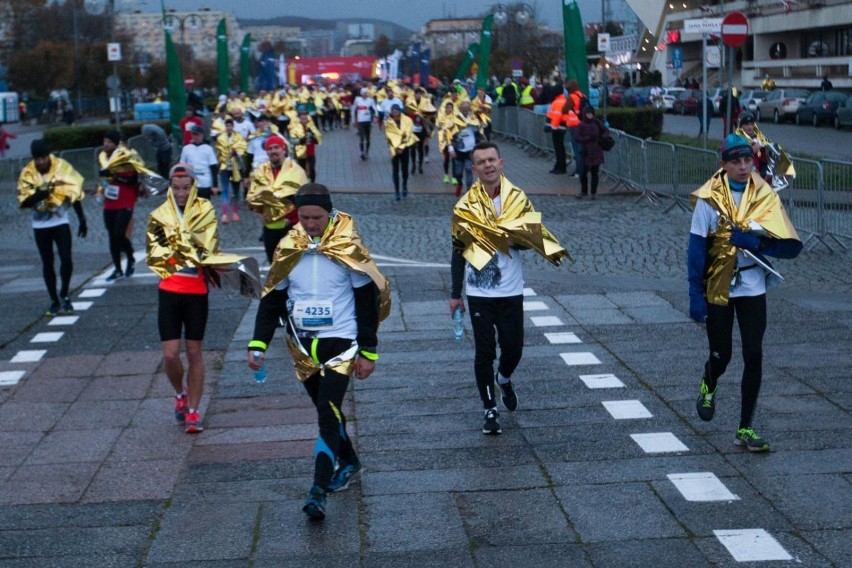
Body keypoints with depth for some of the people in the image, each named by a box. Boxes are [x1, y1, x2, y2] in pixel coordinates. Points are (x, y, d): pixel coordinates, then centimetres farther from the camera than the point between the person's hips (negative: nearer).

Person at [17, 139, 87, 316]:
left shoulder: (63, 168, -9)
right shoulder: (27, 173, -7)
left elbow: (75, 194, 0)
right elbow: (23, 202, -9)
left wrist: (82, 220, 3)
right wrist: (39, 194, -29)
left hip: (61, 223, -1)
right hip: (40, 226, 1)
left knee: (66, 259, -13)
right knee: (47, 263, 7)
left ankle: (64, 295, 7)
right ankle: (54, 301, 16)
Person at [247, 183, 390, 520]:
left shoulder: (348, 249, -9)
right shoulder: (288, 250, 0)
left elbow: (367, 301, -5)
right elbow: (272, 300, 6)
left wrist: (368, 352, -7)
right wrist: (258, 344, -3)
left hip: (340, 342, -4)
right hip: (303, 345, 5)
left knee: (328, 415, -14)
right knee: (327, 411, 17)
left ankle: (318, 492, -15)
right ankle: (349, 463, 39)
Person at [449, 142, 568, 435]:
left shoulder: (518, 199, 0)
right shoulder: (466, 205, -2)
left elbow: (529, 238, 0)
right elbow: (458, 251, 3)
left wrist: (494, 234, -20)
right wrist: (455, 294, 4)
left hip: (511, 290, 1)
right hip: (479, 292, -1)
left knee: (513, 348, 8)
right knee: (485, 353, 1)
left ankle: (504, 379, 41)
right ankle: (490, 410, 14)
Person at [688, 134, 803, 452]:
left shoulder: (765, 197, -3)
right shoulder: (709, 199, -9)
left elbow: (791, 246, -8)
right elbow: (696, 250, -8)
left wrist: (752, 242, -21)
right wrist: (696, 297, -11)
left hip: (753, 289, 2)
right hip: (718, 289, -2)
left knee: (753, 357, -1)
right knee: (721, 356, 7)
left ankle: (745, 430, 9)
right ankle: (708, 388, 44)